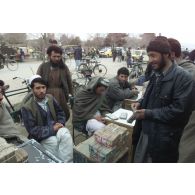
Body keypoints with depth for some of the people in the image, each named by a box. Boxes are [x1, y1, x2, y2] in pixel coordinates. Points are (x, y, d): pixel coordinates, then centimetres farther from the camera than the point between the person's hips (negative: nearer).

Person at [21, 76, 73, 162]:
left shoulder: (50, 98, 1)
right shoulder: (27, 107, -14)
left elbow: (60, 112, 10)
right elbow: (32, 130, -16)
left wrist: (60, 123, -10)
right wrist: (52, 129, -22)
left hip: (55, 127, 4)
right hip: (41, 135, -3)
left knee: (66, 135, -27)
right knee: (55, 142, -31)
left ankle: (67, 162, -19)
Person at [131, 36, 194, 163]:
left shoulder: (183, 78, -17)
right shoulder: (156, 75, 10)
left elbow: (179, 110, -22)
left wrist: (148, 114, -20)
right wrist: (141, 104, 1)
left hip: (164, 138, -7)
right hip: (145, 132, 7)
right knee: (138, 160, 19)